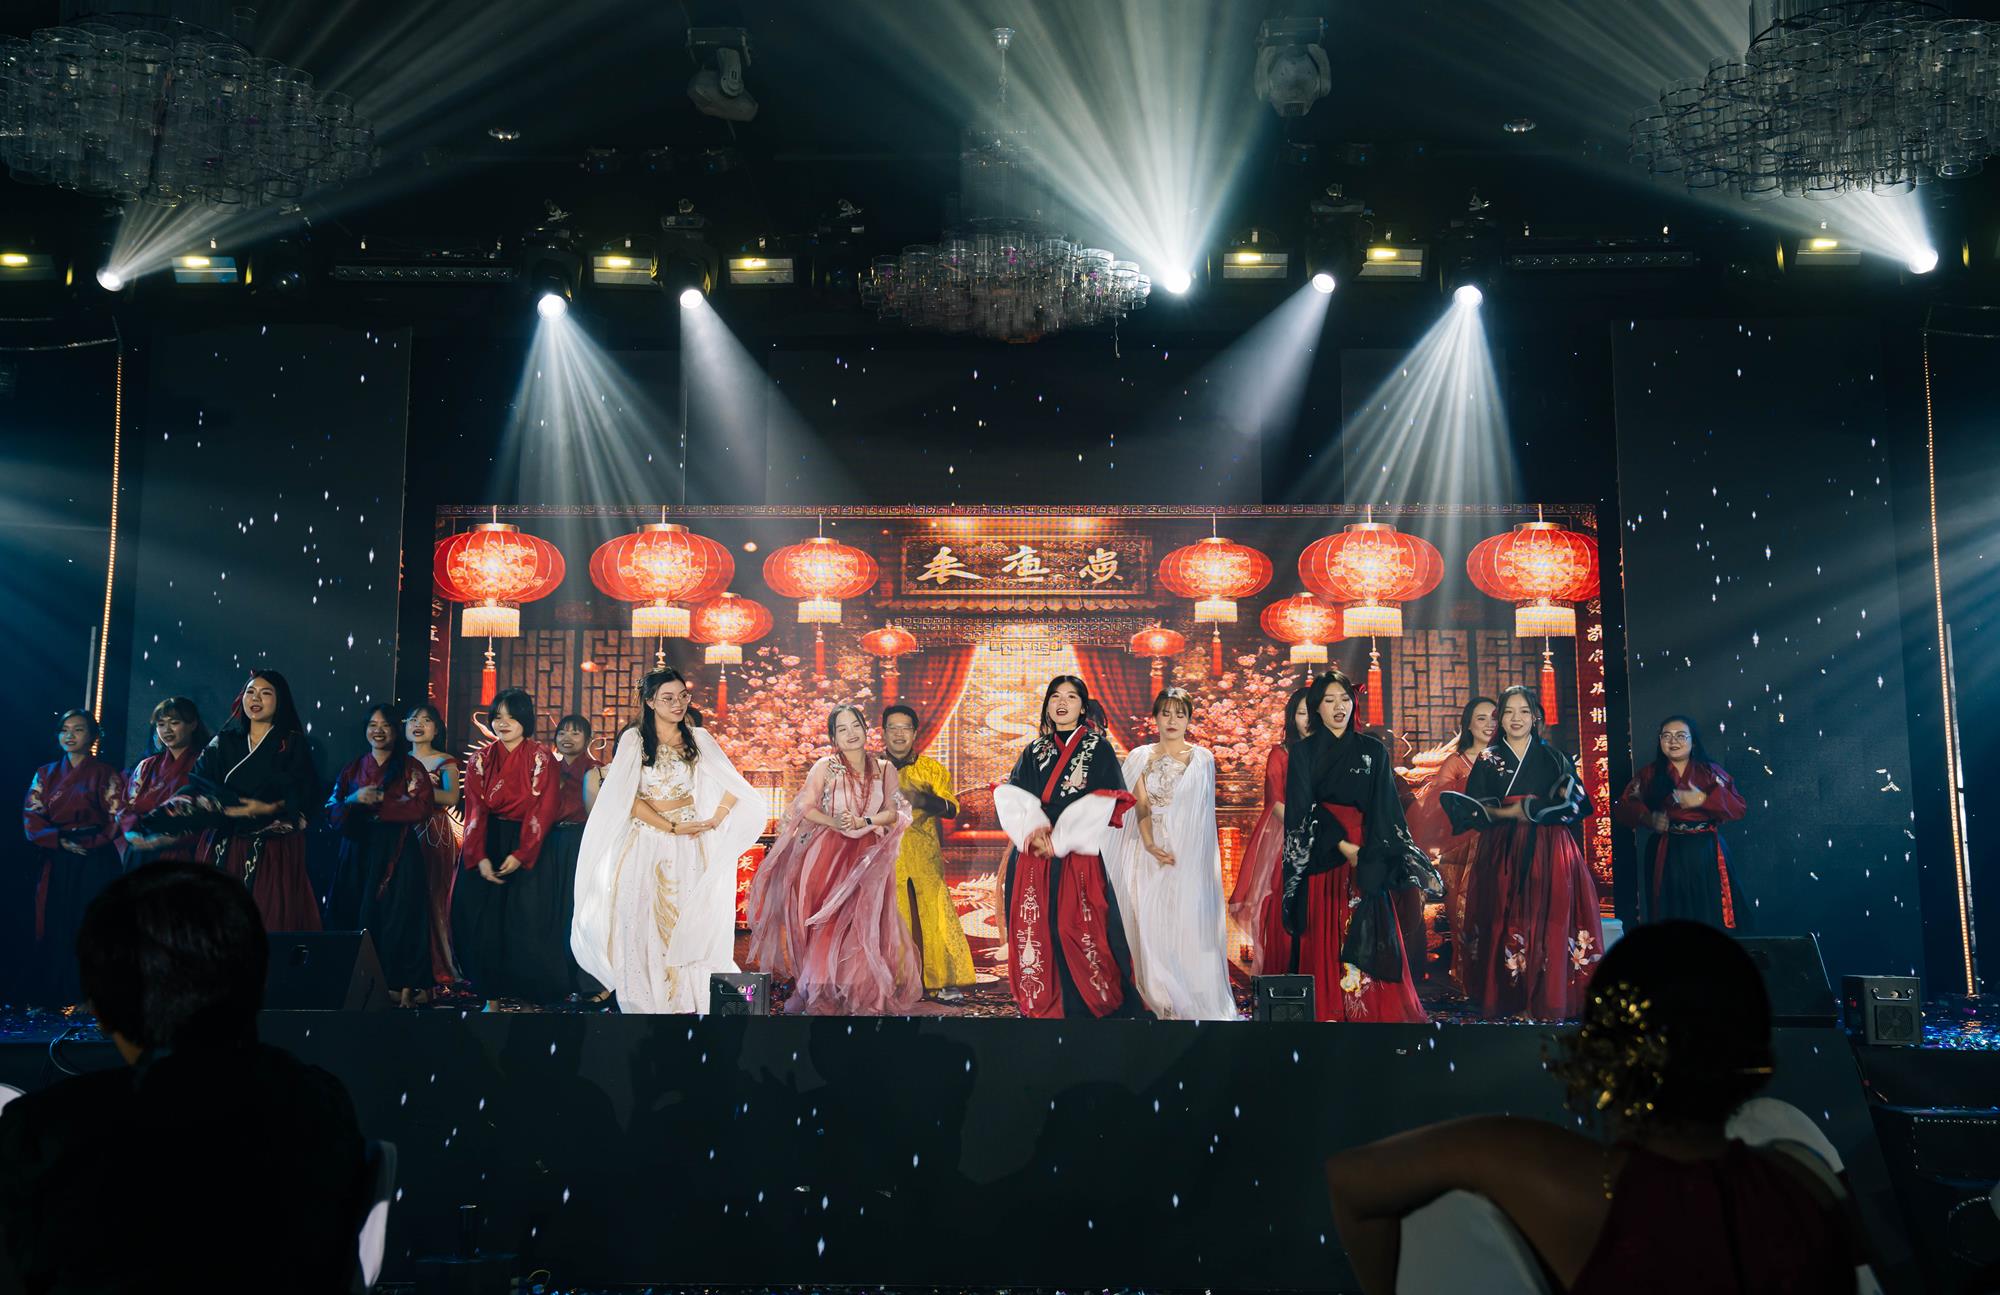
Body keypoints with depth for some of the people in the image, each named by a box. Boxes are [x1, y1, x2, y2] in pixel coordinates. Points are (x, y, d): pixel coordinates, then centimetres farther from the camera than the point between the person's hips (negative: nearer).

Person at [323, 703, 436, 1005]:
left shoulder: (411, 768, 5)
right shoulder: (353, 770, 15)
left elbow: (423, 808, -9)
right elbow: (331, 813, 8)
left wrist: (379, 802, -11)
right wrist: (354, 800, -11)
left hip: (398, 855, -3)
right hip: (358, 855, 3)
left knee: (398, 917, -6)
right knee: (359, 916, -2)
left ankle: (404, 987, -5)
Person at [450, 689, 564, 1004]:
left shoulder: (541, 758, -3)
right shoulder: (481, 758, 6)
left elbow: (542, 811, -8)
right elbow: (475, 810, 0)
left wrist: (520, 855, -17)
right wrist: (480, 857, -12)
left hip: (526, 846, -3)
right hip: (485, 844, 3)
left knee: (526, 920, -6)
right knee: (484, 921, 0)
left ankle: (530, 996, 3)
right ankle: (491, 996, 7)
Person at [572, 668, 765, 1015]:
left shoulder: (698, 738, 7)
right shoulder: (633, 740, 1)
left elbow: (734, 786, 6)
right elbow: (627, 799, -6)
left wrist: (715, 820, -8)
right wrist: (672, 827, -11)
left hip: (687, 845, 1)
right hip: (644, 841, -1)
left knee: (686, 922, -4)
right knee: (642, 922, -5)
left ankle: (686, 1001, 1)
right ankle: (644, 1001, 0)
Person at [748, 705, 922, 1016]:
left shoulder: (885, 769, 7)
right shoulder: (825, 766, 0)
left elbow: (893, 813, 5)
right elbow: (804, 809, -1)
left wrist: (863, 822, -11)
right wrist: (834, 822, -17)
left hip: (868, 856, 2)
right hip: (827, 854, -2)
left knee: (863, 926, -5)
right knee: (826, 924, -7)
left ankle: (863, 996, 4)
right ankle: (821, 995, 0)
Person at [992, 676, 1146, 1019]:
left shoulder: (1098, 749, 4)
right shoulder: (1033, 751, 16)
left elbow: (1102, 804, -7)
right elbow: (1009, 797, 5)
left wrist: (1057, 840, -12)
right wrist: (1033, 830, -14)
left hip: (1078, 858, -4)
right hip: (1031, 859, 4)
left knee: (1080, 934, -8)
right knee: (1035, 934, 0)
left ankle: (1092, 1006, 1)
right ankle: (1039, 1008, 7)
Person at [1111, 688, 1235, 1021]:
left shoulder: (1202, 759, 4)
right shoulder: (1140, 757, 8)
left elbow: (1201, 812, 4)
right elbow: (1141, 805, -2)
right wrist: (1150, 845, -17)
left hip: (1189, 855, -2)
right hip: (1150, 852, 2)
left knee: (1186, 925, -6)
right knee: (1151, 926, 0)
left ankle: (1195, 1002, 0)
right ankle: (1164, 1002, 6)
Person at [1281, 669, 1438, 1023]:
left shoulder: (1374, 751, 8)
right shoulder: (1304, 753, 5)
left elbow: (1384, 810, 0)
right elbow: (1302, 810, -3)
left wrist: (1370, 856, -15)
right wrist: (1341, 844, -13)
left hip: (1367, 858, 1)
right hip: (1320, 859, -1)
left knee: (1370, 940, -5)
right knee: (1323, 941, -2)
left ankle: (1376, 1012, -2)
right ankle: (1324, 1011, 1)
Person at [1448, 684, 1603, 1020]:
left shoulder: (1552, 758, 11)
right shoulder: (1487, 760, 9)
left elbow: (1576, 803, 0)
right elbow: (1470, 810, 1)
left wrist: (1532, 811, -11)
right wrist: (1510, 813, -12)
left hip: (1548, 853, 0)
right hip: (1503, 854, 0)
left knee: (1549, 923, -7)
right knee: (1507, 924, -6)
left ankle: (1548, 1001, -2)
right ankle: (1512, 1002, -1)